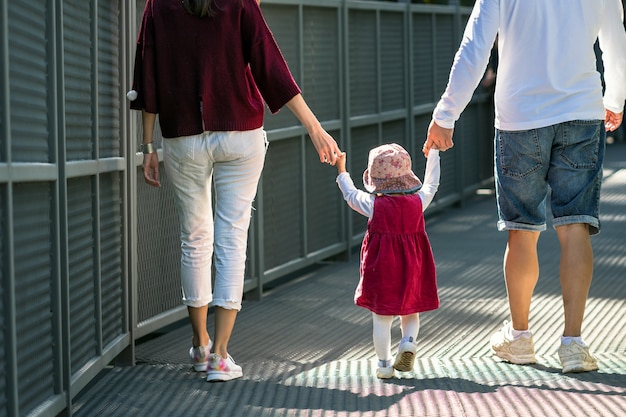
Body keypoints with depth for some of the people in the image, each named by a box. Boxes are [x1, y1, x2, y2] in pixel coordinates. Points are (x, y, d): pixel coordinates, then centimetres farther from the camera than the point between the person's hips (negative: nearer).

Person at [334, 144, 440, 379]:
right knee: (410, 312, 17)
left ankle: (384, 363, 3)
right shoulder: (418, 202, -4)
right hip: (412, 269, 2)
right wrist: (433, 153, 29)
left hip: (382, 268, -2)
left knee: (381, 318, 3)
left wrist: (341, 171, 25)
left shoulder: (374, 205, -9)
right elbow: (431, 184, 16)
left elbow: (351, 195, 10)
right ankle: (408, 341, -8)